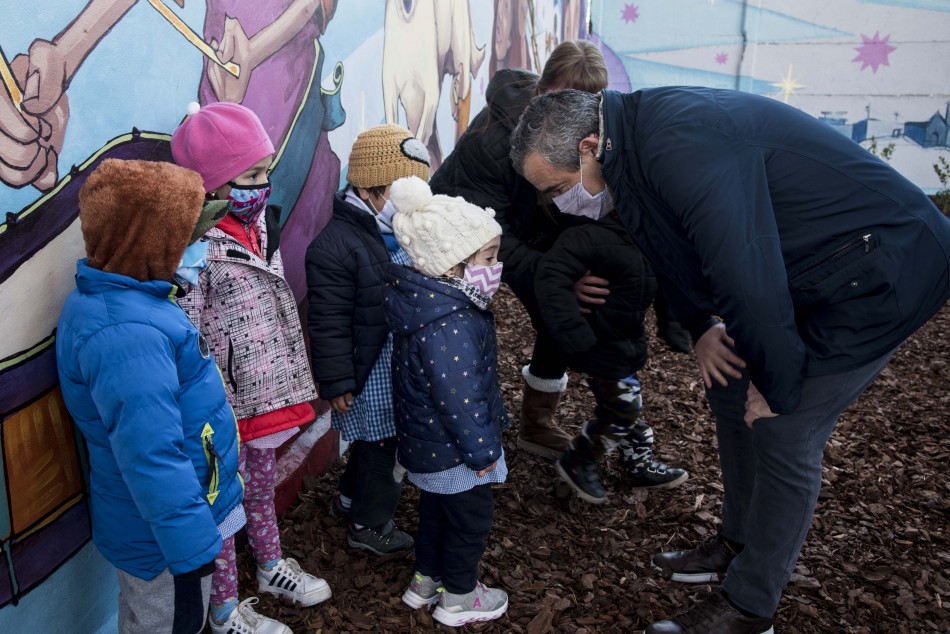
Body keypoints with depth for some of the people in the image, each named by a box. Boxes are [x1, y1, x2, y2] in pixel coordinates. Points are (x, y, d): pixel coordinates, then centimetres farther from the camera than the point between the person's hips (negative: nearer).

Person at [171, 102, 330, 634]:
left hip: (266, 395, 8)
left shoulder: (258, 221, 2)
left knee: (262, 485, 27)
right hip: (227, 409, -7)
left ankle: (272, 565, 51)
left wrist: (290, 382, 20)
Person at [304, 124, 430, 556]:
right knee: (377, 444, 7)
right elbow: (329, 324, -21)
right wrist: (337, 383, -17)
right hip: (370, 374, -8)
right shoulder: (335, 245, -23)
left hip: (406, 364, 8)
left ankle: (350, 497, 46)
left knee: (374, 439, 23)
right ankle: (369, 524, 28)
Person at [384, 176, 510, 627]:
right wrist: (483, 450, -17)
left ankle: (425, 580, 46)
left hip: (425, 442, 9)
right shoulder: (450, 328, -35)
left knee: (435, 508, 27)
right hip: (452, 452, -9)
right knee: (471, 518, 13)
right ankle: (459, 597, 34)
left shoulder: (430, 300, -3)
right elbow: (459, 401, -30)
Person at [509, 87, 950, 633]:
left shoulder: (683, 148, -31)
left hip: (885, 268, -9)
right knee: (731, 390, 13)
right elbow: (673, 245, 15)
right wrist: (701, 326, 2)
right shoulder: (639, 135, 0)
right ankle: (739, 544, 32)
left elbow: (747, 278, -32)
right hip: (806, 266, 10)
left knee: (783, 432, -8)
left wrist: (774, 385, -17)